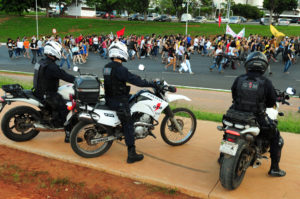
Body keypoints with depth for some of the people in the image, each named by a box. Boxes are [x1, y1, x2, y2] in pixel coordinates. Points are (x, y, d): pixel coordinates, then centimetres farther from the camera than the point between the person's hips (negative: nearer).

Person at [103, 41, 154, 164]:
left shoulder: (107, 67, 8)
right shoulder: (119, 69, -21)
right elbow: (134, 80, -22)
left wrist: (139, 79, 23)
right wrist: (151, 84, -13)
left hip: (110, 98, 9)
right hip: (119, 102, -9)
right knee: (128, 126, -5)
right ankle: (131, 155, -3)